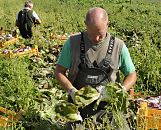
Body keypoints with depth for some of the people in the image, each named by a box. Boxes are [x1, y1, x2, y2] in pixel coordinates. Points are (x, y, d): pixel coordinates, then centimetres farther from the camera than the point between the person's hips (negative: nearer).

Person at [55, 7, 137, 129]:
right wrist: (72, 91, -14)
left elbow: (132, 75, 7)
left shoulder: (118, 46, -2)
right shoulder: (73, 42, -3)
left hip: (108, 107, 0)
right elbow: (59, 72, 2)